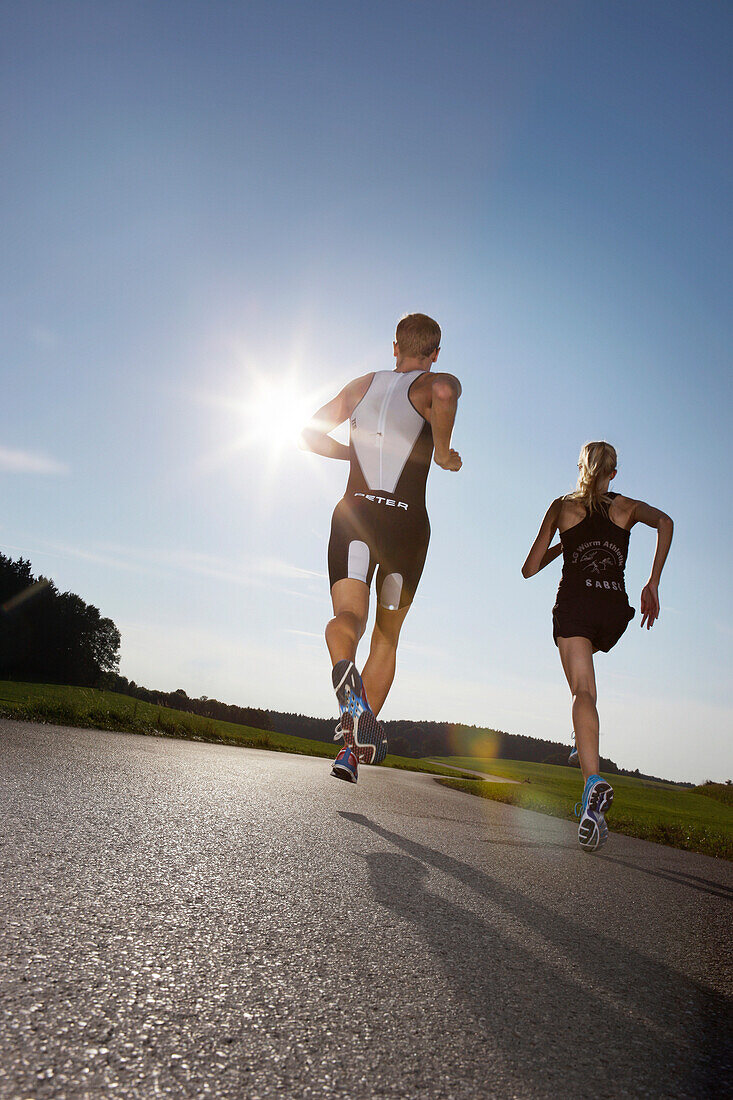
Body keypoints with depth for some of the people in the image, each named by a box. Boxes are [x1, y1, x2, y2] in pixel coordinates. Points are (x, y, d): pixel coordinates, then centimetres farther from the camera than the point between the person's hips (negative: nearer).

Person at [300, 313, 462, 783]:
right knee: (387, 635, 12)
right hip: (406, 522, -2)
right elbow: (445, 391, -22)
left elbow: (312, 434, 16)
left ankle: (344, 668, -48)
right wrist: (443, 453, -8)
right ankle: (354, 750, 13)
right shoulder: (435, 384, 5)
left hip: (355, 513, 2)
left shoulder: (364, 384, 18)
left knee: (348, 617, -10)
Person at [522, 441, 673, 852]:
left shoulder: (562, 506, 15)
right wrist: (653, 584, -6)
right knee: (584, 681, 31)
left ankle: (594, 782, -36)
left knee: (584, 691, -13)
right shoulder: (627, 506, 17)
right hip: (615, 609, 3)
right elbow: (665, 522, -7)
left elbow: (530, 569, 13)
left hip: (575, 603, -3)